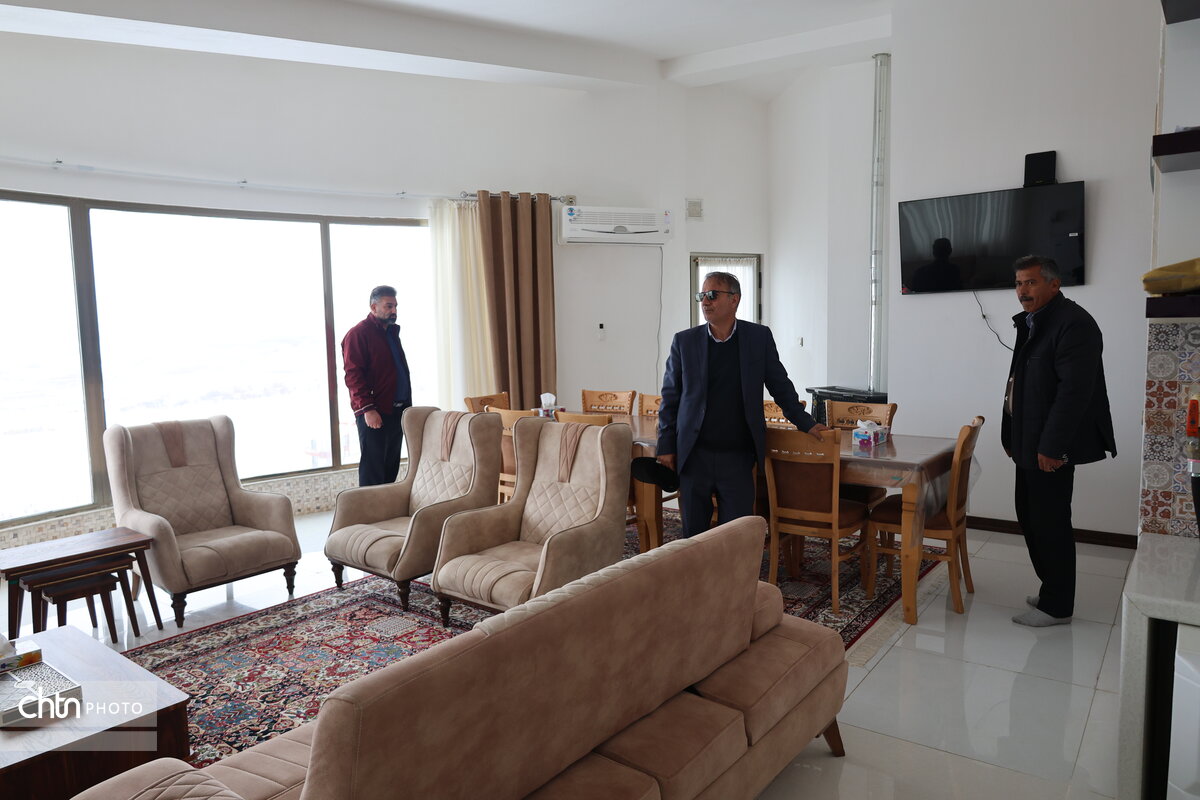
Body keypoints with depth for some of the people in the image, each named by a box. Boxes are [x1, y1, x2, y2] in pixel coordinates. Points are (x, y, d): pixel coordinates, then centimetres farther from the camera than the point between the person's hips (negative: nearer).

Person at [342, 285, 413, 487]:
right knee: (372, 469, -4)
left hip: (397, 411, 8)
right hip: (374, 413, -8)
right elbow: (353, 375, -14)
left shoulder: (392, 332, 19)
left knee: (391, 466, 11)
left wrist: (407, 405, 17)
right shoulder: (358, 334, -7)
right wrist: (367, 409, -21)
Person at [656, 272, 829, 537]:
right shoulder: (684, 341, 2)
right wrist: (666, 446, 3)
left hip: (738, 457, 0)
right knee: (693, 533, 8)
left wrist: (806, 424, 8)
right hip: (694, 456, 1)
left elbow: (780, 386, 10)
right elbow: (670, 398, 6)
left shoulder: (759, 337, 2)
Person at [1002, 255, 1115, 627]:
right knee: (1030, 517, 15)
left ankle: (1057, 606, 13)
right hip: (1029, 443, 9)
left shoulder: (1073, 323, -15)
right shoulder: (1030, 323, 15)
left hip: (1050, 447, -9)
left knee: (1050, 524, 0)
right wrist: (1013, 438, 13)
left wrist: (1051, 447, -22)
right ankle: (1052, 590, 30)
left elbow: (1075, 391, -21)